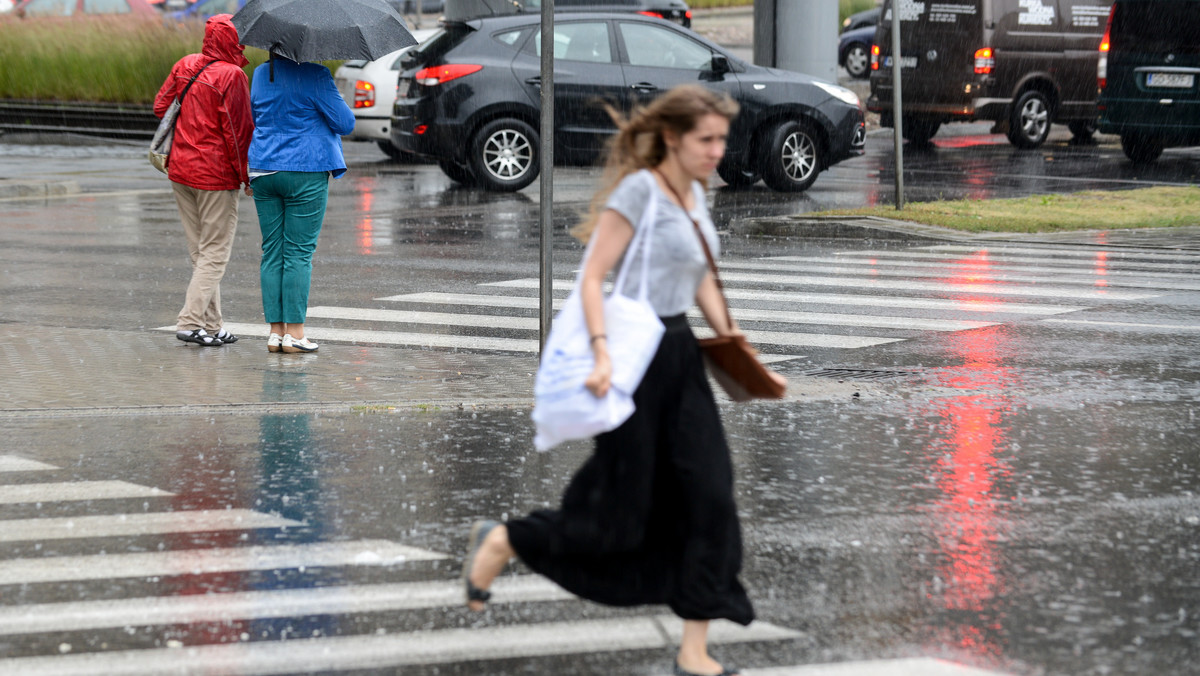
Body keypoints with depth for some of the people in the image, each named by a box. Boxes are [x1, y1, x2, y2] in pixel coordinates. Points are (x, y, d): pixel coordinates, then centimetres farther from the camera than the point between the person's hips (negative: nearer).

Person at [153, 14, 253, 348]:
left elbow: (161, 105, 12)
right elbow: (238, 131, -16)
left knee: (199, 251, 13)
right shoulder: (232, 76, -15)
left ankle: (212, 324, 16)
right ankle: (190, 322, -8)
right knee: (215, 252, -1)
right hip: (216, 175, -7)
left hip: (181, 170, 7)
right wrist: (246, 176, -8)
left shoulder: (185, 65, 6)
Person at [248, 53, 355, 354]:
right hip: (306, 171, -5)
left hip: (264, 171, 5)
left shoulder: (260, 74, 8)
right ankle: (294, 332, -3)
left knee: (272, 250, 8)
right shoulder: (314, 75, -11)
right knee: (299, 251, -2)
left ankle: (276, 331, 7)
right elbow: (345, 123, -8)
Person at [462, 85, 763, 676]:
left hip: (679, 353, 8)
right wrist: (603, 354, -29)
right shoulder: (639, 189, -15)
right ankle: (499, 541, 24)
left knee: (709, 497, 1)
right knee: (620, 513, -1)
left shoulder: (695, 194, 11)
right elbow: (593, 276, -19)